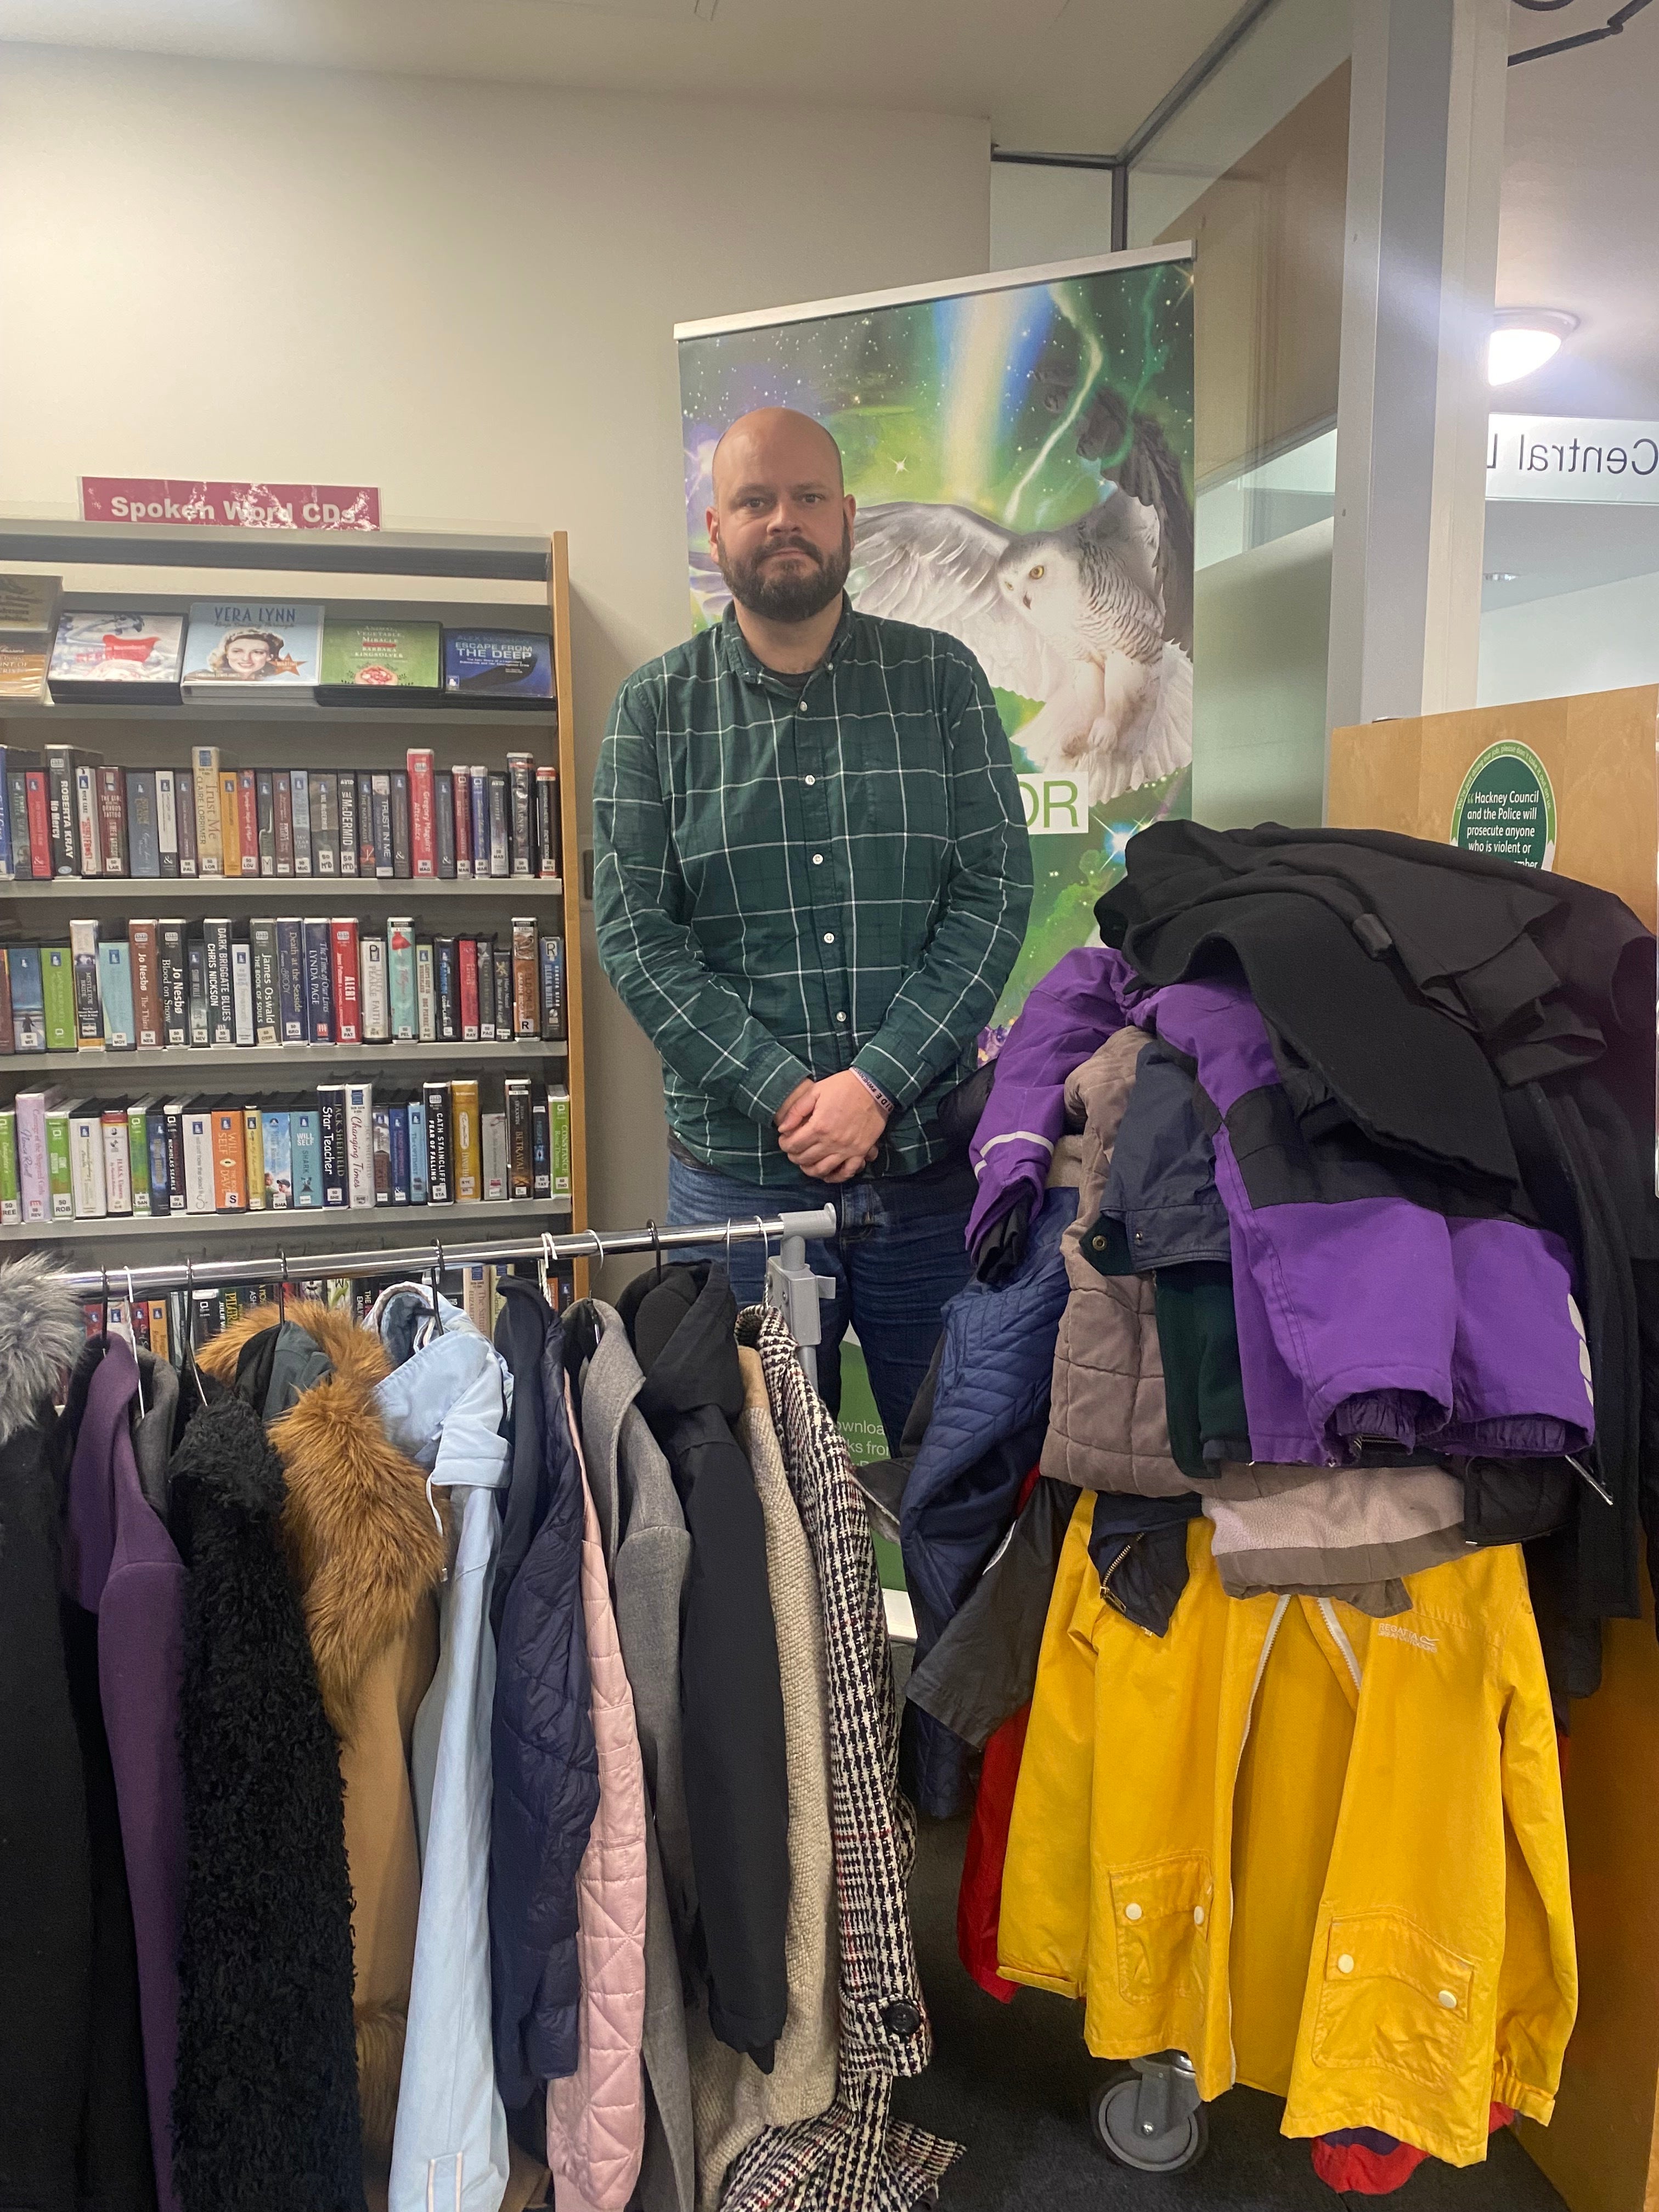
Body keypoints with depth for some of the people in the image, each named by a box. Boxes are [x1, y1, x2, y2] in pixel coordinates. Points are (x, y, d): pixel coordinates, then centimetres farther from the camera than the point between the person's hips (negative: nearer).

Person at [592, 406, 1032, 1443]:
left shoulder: (942, 679, 5)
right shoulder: (656, 707, 4)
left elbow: (997, 894, -2)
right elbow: (635, 932, -3)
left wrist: (876, 1085, -13)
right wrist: (784, 1093, -13)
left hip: (930, 1157, 1)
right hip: (737, 1172, 0)